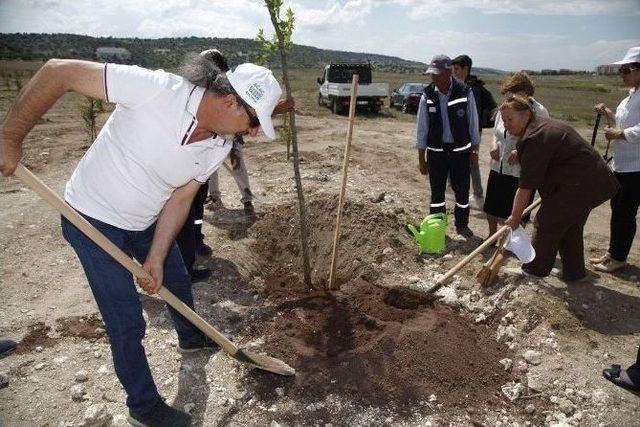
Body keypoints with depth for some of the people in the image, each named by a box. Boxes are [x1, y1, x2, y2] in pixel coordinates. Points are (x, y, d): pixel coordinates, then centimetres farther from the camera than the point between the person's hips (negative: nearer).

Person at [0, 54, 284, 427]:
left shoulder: (219, 148, -12)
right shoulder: (157, 89, -32)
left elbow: (179, 199, -6)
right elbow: (59, 72, -27)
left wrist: (156, 259, -9)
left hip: (146, 221, 7)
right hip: (94, 221, -6)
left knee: (177, 282, 24)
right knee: (128, 324, -1)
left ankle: (191, 338, 55)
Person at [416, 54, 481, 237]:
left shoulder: (465, 93, -10)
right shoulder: (427, 95, -7)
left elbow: (473, 123, 0)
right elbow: (422, 128, -3)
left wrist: (475, 148, 6)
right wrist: (421, 159, -2)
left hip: (460, 150, 0)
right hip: (436, 151, 1)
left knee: (462, 190, 10)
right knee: (436, 191, 8)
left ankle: (462, 225, 29)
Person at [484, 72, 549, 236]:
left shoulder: (539, 112, -13)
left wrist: (521, 151, -26)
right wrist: (494, 144, -3)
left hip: (521, 172, -5)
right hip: (498, 167, 6)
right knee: (491, 208, 16)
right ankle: (492, 237, 39)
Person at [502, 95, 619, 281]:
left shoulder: (534, 139, -22)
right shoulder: (544, 125, 10)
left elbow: (526, 187, -20)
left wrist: (515, 217, -11)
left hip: (580, 186, -10)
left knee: (546, 224, 2)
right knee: (571, 228, 21)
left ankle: (535, 271, 14)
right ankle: (574, 272, 34)